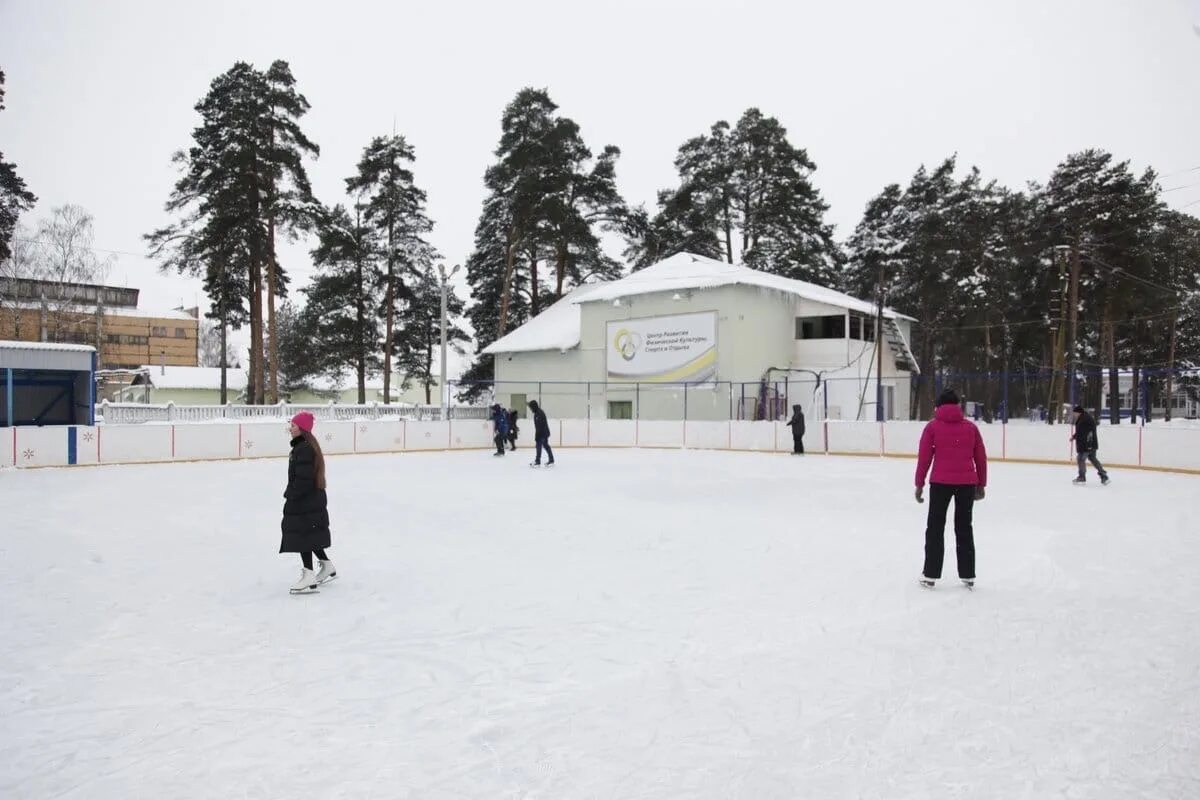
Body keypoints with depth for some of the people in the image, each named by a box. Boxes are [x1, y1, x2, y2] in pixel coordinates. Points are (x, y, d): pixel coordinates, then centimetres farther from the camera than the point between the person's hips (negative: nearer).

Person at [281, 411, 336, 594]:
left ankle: (309, 577, 3)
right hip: (312, 500, 10)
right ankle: (328, 567, 29)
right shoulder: (306, 446, 12)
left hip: (305, 502, -10)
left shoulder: (304, 449, -20)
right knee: (309, 537, 19)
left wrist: (290, 496, -16)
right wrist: (291, 494, 18)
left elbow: (302, 479, -24)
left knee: (303, 537, -3)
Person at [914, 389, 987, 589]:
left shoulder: (933, 426, -1)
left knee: (935, 527, 8)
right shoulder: (971, 427, 8)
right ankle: (968, 576, 18)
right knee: (964, 527, 14)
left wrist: (919, 484, 1)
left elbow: (924, 457, -4)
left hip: (941, 482, -3)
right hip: (967, 483, 3)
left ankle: (930, 575, 8)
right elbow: (981, 458, 9)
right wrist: (981, 484, 17)